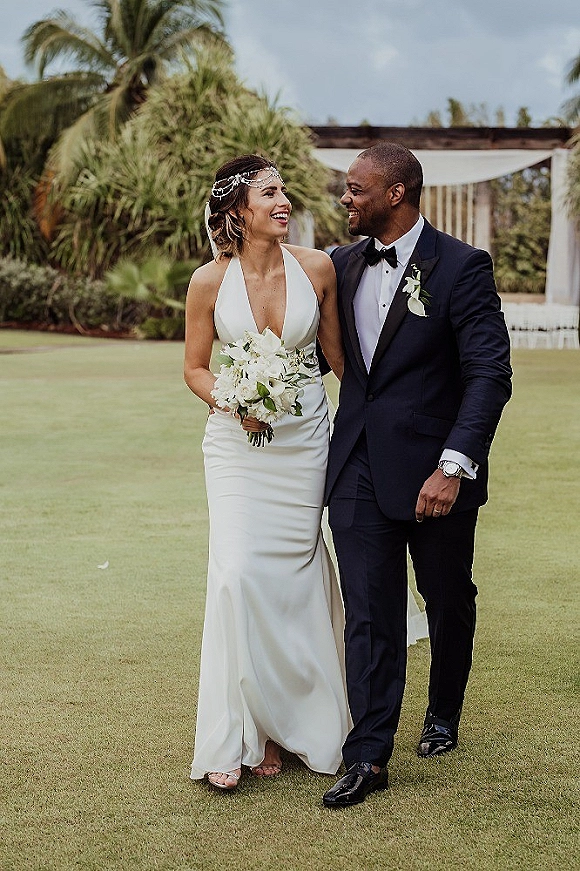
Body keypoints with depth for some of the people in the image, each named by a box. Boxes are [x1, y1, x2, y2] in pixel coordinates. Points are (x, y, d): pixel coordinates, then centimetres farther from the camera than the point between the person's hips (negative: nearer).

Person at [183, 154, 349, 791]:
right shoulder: (210, 282, -5)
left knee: (293, 572, 5)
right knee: (238, 573, -11)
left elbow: (339, 353, 9)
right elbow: (195, 368, 5)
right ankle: (236, 734, -1)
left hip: (305, 437, 1)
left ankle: (286, 719, 19)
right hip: (237, 443, -1)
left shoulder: (316, 267, -3)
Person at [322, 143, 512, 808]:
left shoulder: (460, 266, -11)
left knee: (448, 603, 15)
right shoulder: (342, 265, 7)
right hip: (358, 471, 4)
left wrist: (453, 466, -24)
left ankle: (444, 715, 38)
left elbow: (490, 373, -16)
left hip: (434, 473, -3)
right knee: (369, 614, 0)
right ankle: (368, 756, 3)